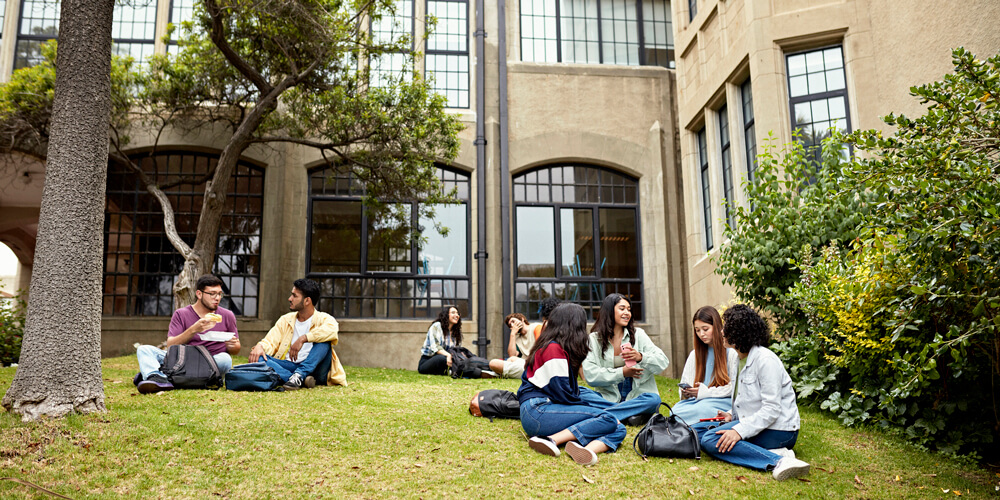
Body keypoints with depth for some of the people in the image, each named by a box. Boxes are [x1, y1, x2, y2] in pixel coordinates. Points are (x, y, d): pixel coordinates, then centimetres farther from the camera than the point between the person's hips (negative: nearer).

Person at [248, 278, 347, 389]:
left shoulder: (323, 319, 0)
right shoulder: (285, 320, 17)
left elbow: (332, 329, -24)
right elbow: (270, 342, 7)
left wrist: (303, 338, -31)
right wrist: (259, 346, -17)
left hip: (313, 367, -4)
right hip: (288, 366, 4)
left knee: (324, 340, -26)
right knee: (258, 358, -20)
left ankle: (299, 375, -36)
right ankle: (302, 380, -34)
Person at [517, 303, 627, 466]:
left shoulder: (560, 348, 23)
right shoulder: (553, 348, -8)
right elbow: (562, 394, -14)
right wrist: (589, 409, -1)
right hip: (537, 410, -9)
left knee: (619, 430, -7)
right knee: (608, 419, -20)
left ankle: (585, 448, -38)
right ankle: (550, 440, -28)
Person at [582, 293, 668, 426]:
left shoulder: (638, 334, 8)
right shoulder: (594, 339, 4)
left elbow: (663, 361, 0)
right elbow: (589, 375, -7)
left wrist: (641, 357, -18)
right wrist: (621, 373, -13)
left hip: (637, 395, 2)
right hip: (609, 397, -2)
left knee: (653, 399, -31)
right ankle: (631, 414, -25)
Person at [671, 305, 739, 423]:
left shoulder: (731, 352, 1)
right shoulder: (694, 354, 21)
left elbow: (734, 387, -4)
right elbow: (685, 382, 22)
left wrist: (705, 392, -14)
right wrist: (686, 392, -3)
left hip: (723, 401, -5)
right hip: (697, 400, 5)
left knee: (701, 408, -39)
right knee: (676, 410, -29)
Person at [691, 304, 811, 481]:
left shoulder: (765, 360, -16)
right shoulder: (741, 359, 15)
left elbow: (772, 409, -22)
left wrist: (739, 431, -29)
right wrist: (732, 416, 2)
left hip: (777, 430, -10)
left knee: (712, 441, -26)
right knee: (696, 431, -3)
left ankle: (778, 461, -31)